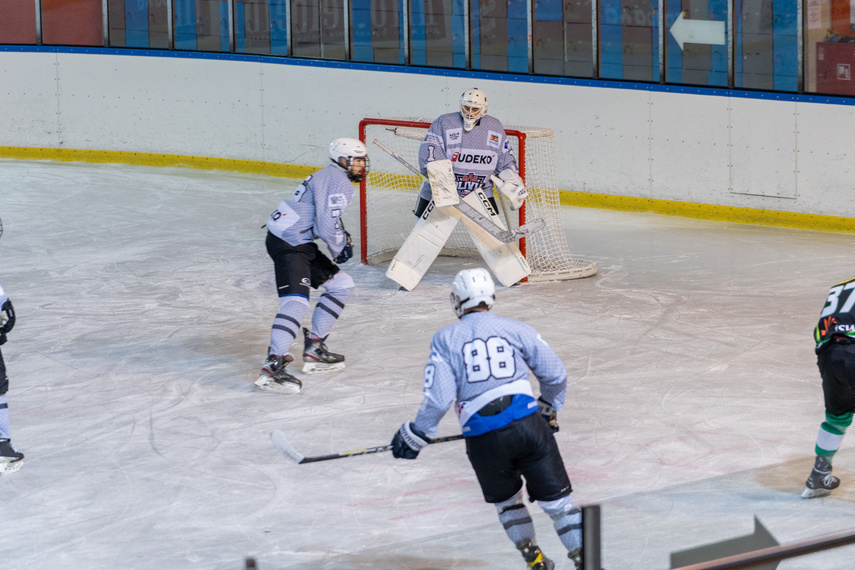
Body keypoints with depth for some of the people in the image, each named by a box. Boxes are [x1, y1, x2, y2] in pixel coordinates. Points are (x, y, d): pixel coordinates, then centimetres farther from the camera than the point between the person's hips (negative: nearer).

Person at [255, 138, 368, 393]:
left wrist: (344, 238, 19)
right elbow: (327, 226, -23)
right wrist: (339, 249, -6)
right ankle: (273, 365, -32)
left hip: (301, 243, 11)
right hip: (287, 242, -11)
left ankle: (314, 349, 20)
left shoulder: (339, 179, 19)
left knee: (342, 285, 16)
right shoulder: (334, 180, -16)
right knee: (296, 301, -24)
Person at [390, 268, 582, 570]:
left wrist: (416, 434, 11)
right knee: (555, 497, 4)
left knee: (506, 499, 24)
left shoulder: (445, 339, 7)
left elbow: (438, 396, -2)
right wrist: (549, 409, 31)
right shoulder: (516, 329, 10)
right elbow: (555, 374, 12)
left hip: (483, 440, 0)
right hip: (528, 424, 0)